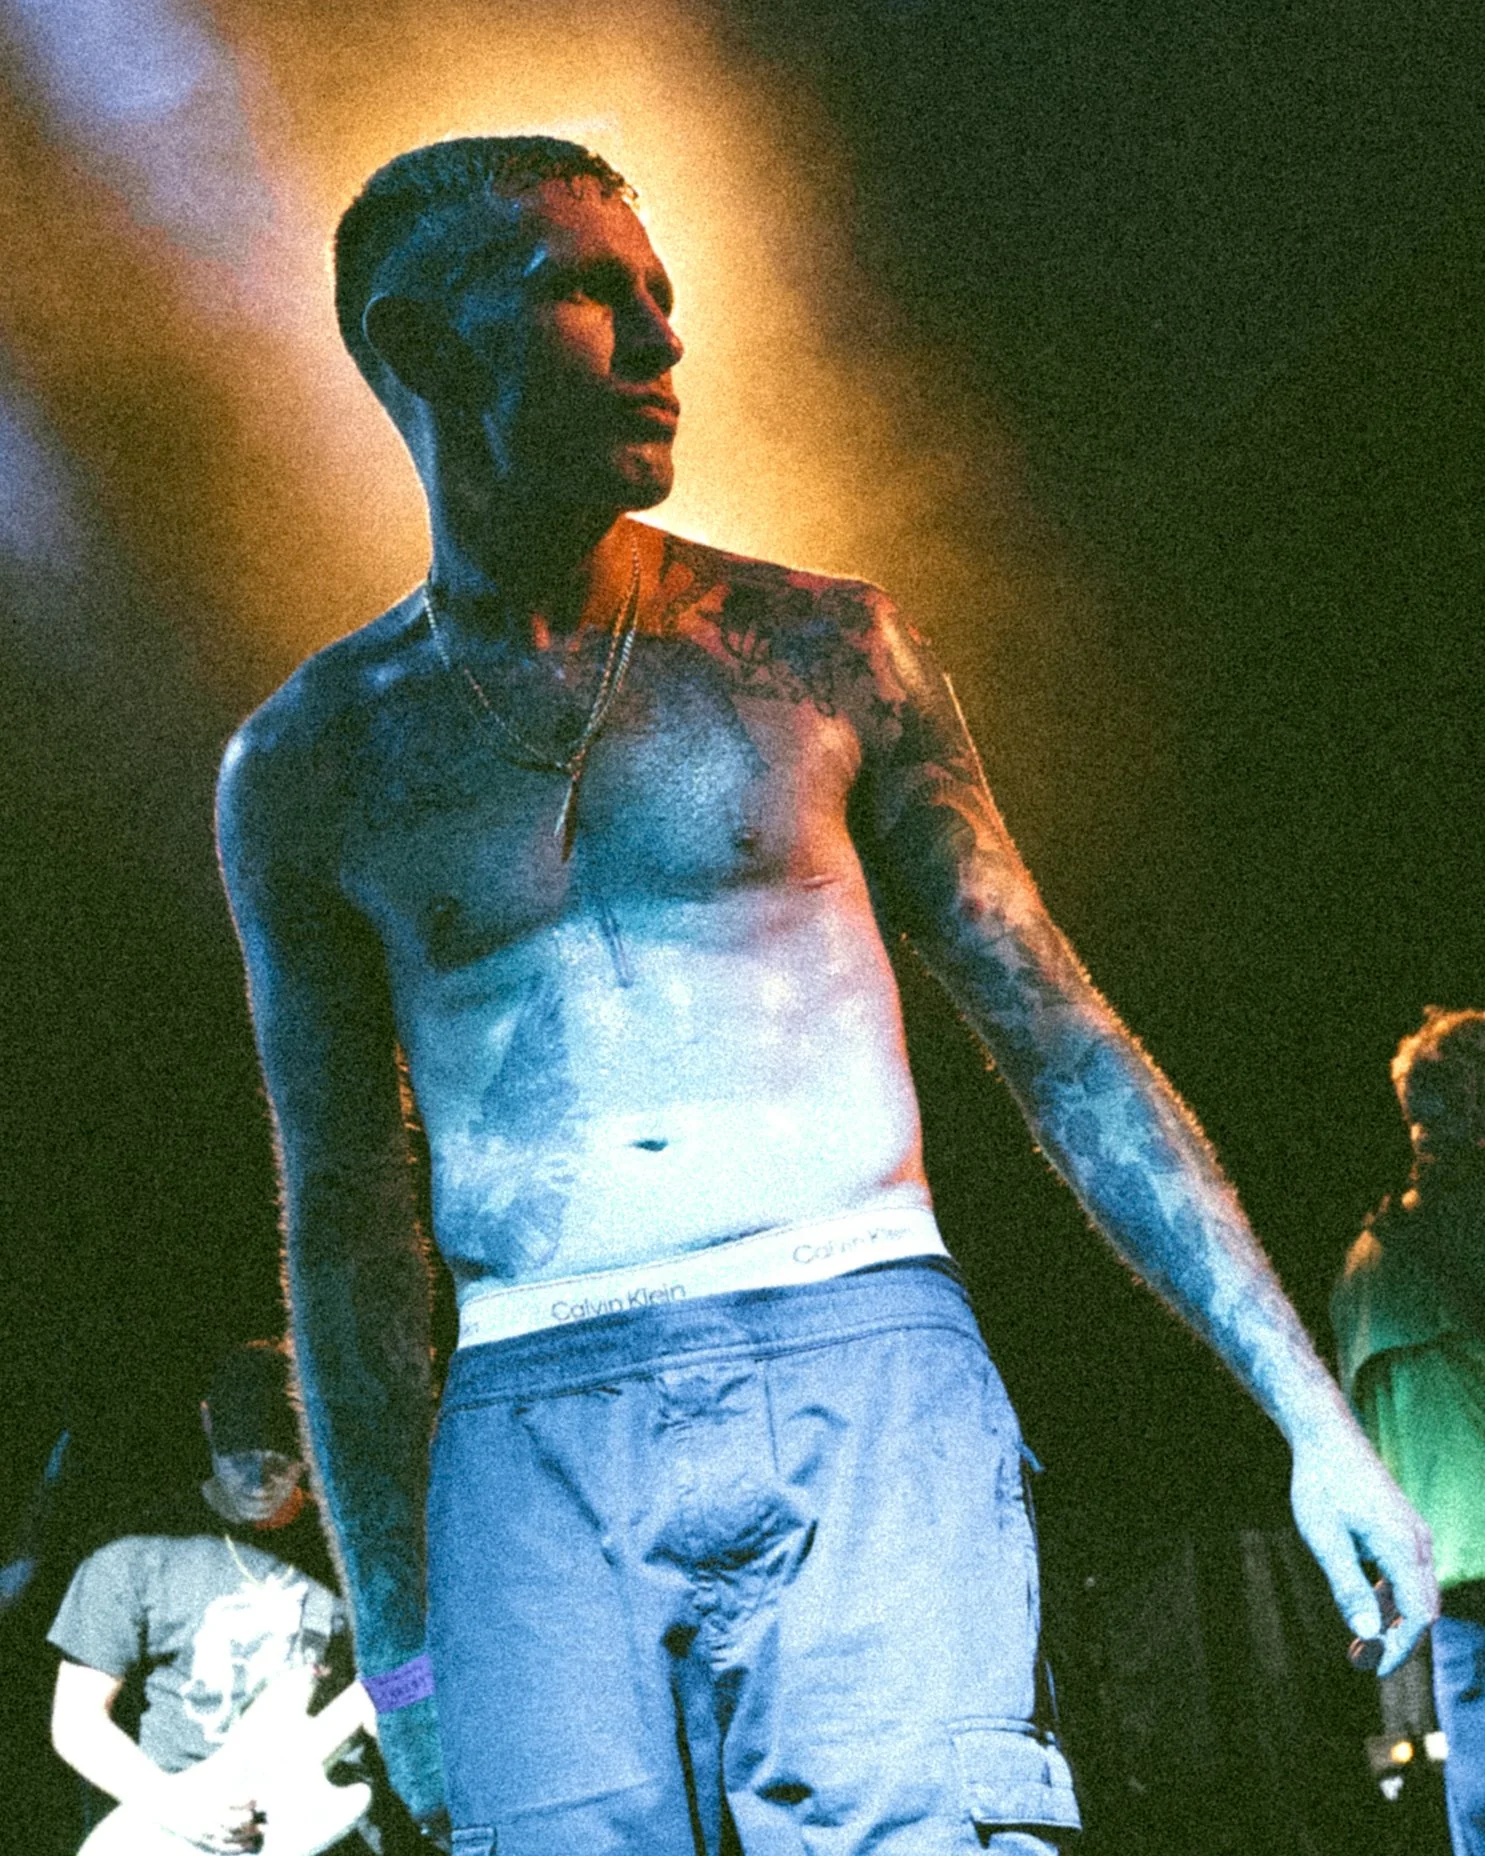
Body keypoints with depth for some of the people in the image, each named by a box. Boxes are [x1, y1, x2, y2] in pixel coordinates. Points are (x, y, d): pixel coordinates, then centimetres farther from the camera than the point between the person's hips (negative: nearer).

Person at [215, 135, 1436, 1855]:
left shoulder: (823, 648, 7)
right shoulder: (305, 764, 8)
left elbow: (1062, 1042, 9)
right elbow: (345, 1221, 13)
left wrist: (1312, 1415, 5)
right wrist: (397, 1639, 13)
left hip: (865, 1385, 0)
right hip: (530, 1446, 1)